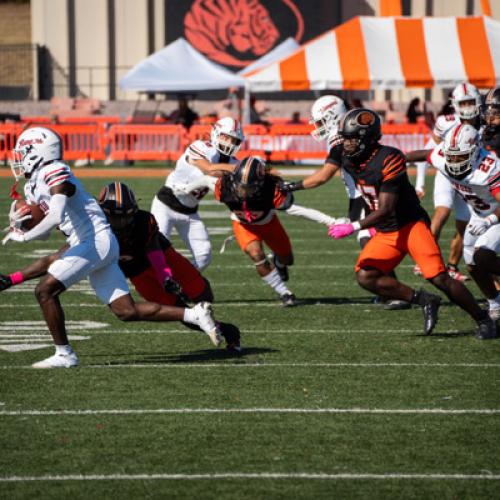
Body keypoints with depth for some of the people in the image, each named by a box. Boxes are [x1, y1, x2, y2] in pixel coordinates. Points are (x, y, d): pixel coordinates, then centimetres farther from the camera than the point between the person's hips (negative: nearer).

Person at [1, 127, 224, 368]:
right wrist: (21, 227, 4)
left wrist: (24, 237, -18)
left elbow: (55, 217, -28)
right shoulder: (33, 186, 17)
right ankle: (194, 315, 8)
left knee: (45, 290, -11)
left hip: (96, 241, -10)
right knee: (126, 311, 7)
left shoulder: (54, 173, -14)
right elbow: (45, 232, 23)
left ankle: (64, 354, -4)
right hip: (93, 245, 10)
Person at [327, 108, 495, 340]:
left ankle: (483, 319, 4)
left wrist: (352, 227, -30)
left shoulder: (388, 160, -23)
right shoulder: (350, 160, 0)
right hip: (385, 233, 7)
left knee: (439, 278, -15)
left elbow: (385, 210, -24)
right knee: (365, 277, -12)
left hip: (411, 225, -7)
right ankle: (423, 300, -1)